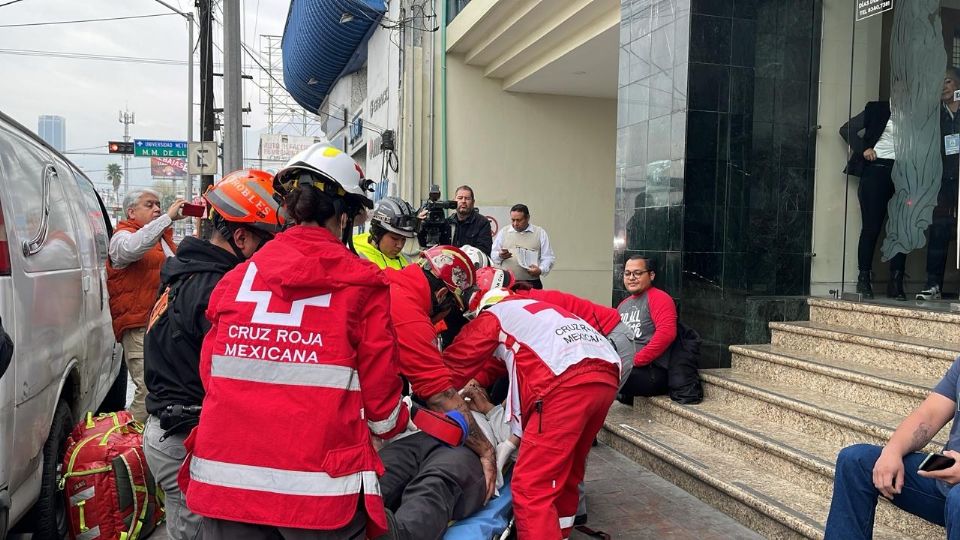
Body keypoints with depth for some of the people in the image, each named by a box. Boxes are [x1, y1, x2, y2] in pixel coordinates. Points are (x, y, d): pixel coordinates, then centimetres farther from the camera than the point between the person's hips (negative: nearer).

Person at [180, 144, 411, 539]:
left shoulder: (234, 278, 3)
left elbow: (209, 374, 9)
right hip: (320, 489, -3)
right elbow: (379, 395, -4)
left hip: (225, 474, 4)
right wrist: (396, 423, 19)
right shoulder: (362, 283, -7)